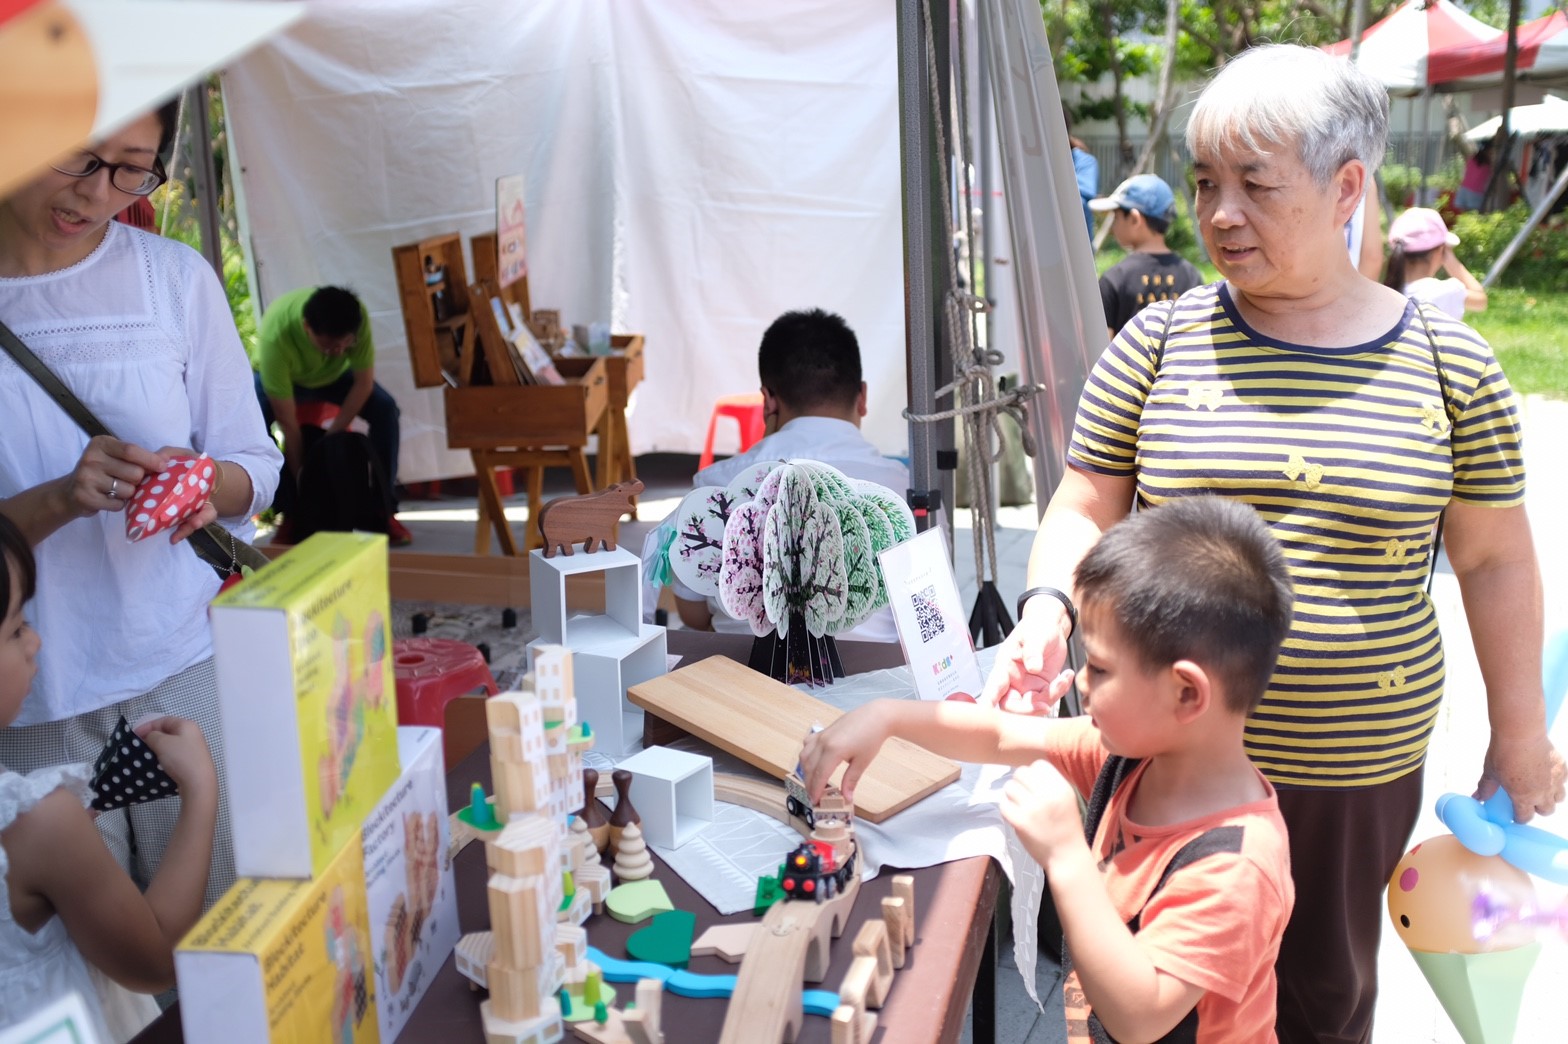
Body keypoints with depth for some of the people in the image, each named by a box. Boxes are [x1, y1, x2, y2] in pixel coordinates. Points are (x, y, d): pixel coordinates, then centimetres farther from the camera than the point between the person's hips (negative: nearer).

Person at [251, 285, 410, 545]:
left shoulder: (357, 317, -37)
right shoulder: (275, 335, -43)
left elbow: (364, 382, -23)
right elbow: (287, 423, -37)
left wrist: (332, 435, -27)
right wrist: (302, 476, -32)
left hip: (335, 374, 2)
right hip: (283, 377, -2)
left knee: (385, 409, -22)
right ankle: (290, 512, -17)